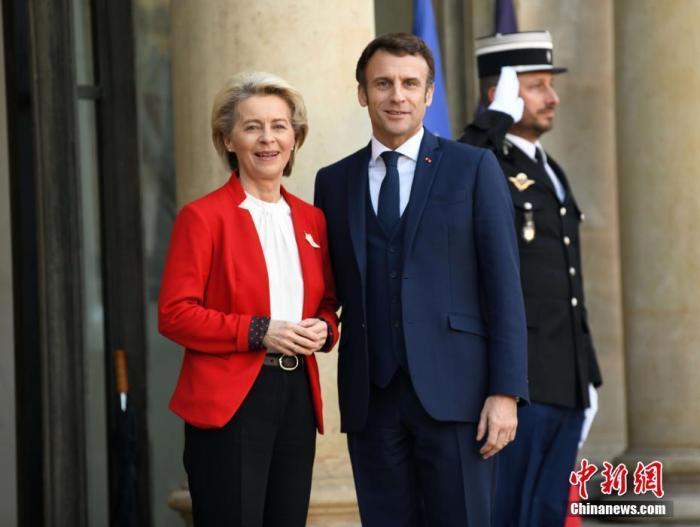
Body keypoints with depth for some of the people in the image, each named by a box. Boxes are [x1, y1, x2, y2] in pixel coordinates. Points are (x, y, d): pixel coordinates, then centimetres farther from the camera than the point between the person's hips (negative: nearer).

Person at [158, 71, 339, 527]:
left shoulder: (311, 219, 13)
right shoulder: (204, 217, -4)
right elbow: (174, 314, -9)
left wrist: (323, 329, -2)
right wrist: (258, 332, -17)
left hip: (298, 396, 6)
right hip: (229, 401, -6)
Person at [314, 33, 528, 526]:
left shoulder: (474, 168, 3)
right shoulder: (334, 181, 13)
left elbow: (504, 285, -1)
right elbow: (330, 289, 16)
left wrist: (506, 392, -8)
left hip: (453, 390, -3)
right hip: (370, 397, 3)